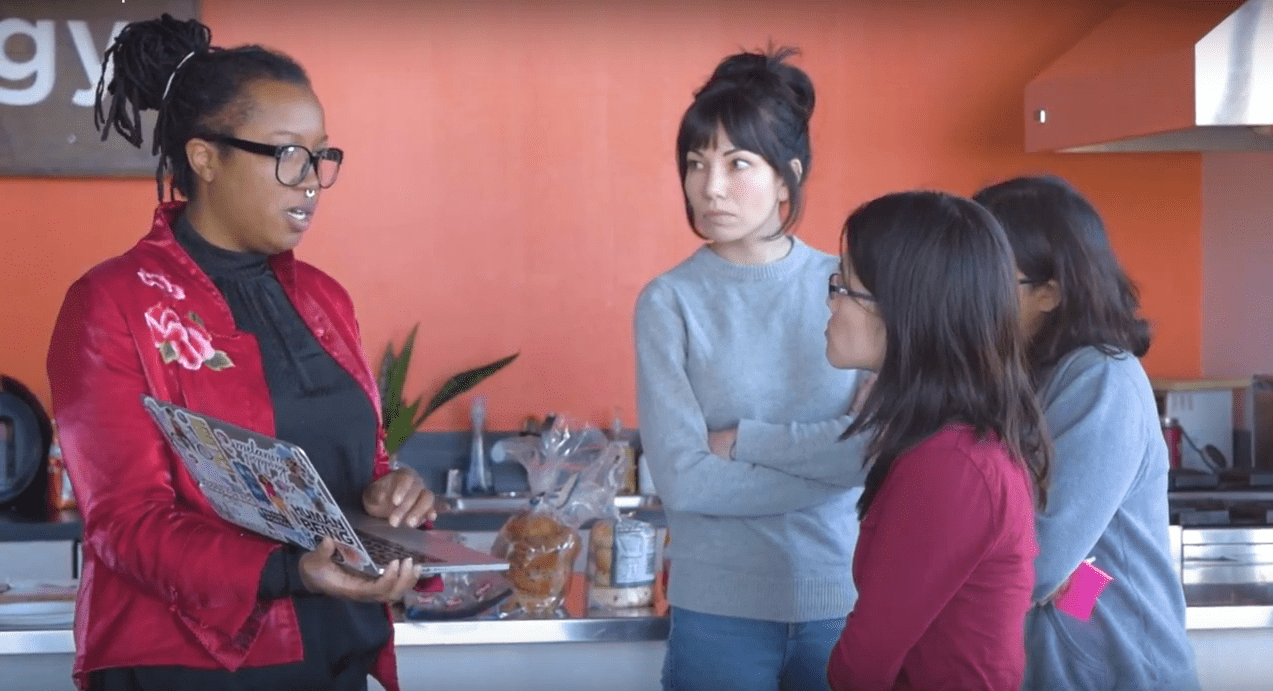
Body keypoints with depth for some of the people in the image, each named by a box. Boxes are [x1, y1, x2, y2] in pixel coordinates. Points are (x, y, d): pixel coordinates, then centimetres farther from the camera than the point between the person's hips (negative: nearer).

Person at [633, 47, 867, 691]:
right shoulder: (670, 301, -5)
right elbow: (682, 479, -13)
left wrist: (743, 440, -12)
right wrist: (834, 457, -12)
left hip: (845, 598, 2)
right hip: (720, 611, -1)